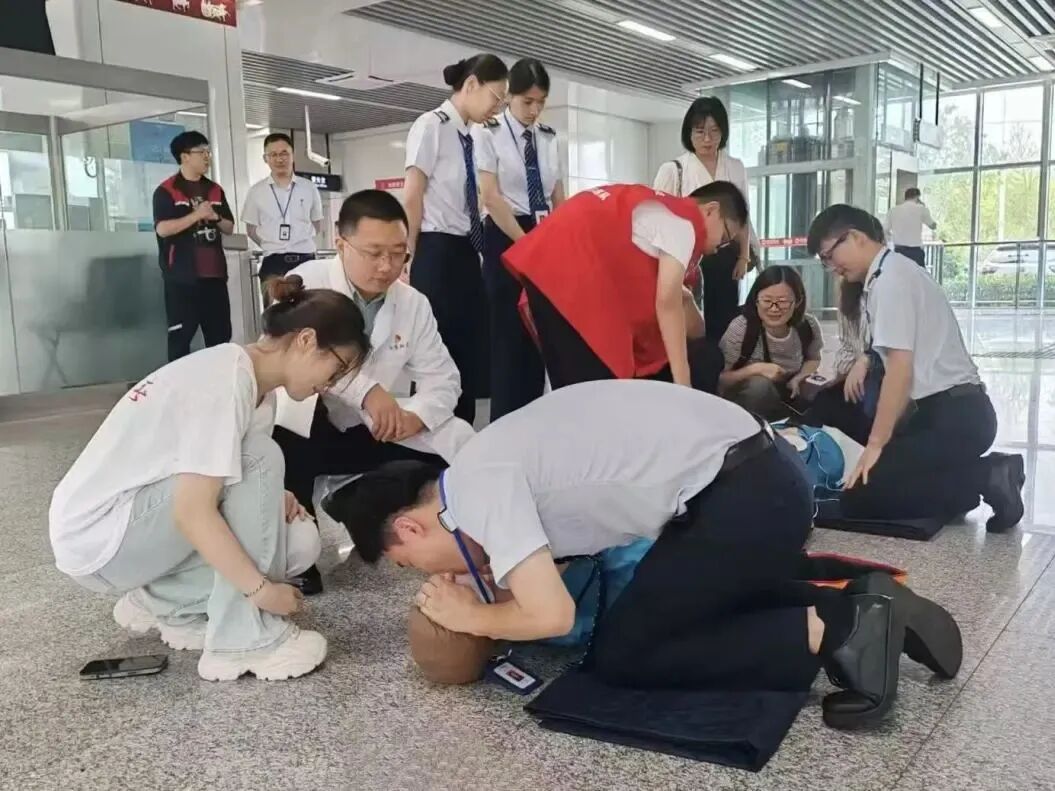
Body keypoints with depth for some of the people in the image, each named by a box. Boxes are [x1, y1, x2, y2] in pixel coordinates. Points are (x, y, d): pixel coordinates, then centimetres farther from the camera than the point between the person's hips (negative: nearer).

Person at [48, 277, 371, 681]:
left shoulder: (258, 386, 4)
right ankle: (244, 640, -17)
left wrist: (272, 501, -11)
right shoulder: (226, 382, -25)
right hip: (96, 536, -9)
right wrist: (261, 588, -25)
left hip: (137, 525, 9)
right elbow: (193, 511, -29)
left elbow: (224, 486, 9)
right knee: (258, 458, -23)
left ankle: (162, 601, 10)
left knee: (300, 542, -4)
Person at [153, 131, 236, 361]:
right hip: (183, 276, -6)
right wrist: (197, 215, -15)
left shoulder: (215, 190, 15)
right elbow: (163, 229, -15)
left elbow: (230, 228, 17)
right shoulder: (166, 191, -3)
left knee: (221, 334, 7)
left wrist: (215, 217, -4)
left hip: (214, 273, 6)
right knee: (181, 336, -2)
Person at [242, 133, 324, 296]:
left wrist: (300, 243, 8)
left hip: (305, 260, 1)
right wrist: (271, 245, 4)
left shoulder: (309, 188, 5)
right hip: (273, 262, -1)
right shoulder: (256, 191, 4)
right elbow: (251, 229, 11)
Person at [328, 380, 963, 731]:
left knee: (621, 656, 3)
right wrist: (495, 592, 9)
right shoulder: (496, 464, 16)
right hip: (760, 472, 10)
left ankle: (826, 636, -3)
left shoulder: (478, 484, -13)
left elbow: (552, 616, -17)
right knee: (709, 602, 32)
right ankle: (864, 612, 17)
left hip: (741, 497, -10)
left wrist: (471, 617, 1)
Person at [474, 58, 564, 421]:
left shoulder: (548, 137, 12)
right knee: (510, 333, -5)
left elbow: (558, 198, 11)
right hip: (507, 239, -5)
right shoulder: (488, 133, -3)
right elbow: (491, 198, -11)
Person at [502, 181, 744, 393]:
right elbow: (667, 303, -11)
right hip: (567, 273, -10)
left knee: (573, 387, 14)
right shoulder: (684, 223, -3)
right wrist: (683, 382, -10)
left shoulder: (660, 209, 25)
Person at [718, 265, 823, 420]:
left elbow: (813, 359, 10)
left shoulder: (808, 326, -12)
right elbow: (718, 380, -20)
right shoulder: (740, 329, -24)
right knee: (760, 385, -34)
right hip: (743, 399, -4)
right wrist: (755, 369, -33)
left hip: (787, 395, 5)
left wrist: (800, 378, -12)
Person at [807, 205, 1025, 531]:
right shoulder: (895, 271, 15)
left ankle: (986, 478, -8)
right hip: (952, 411, 10)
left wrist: (875, 444, -14)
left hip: (952, 417, -10)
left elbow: (901, 368, -18)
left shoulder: (889, 278, -13)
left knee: (858, 499, -15)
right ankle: (987, 472, 7)